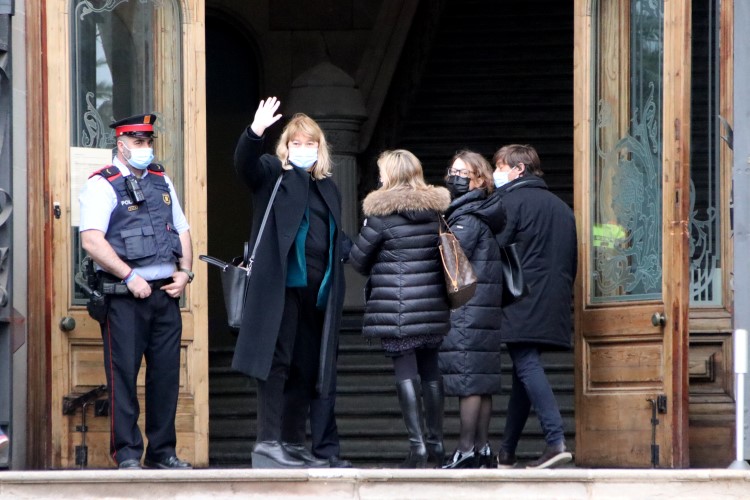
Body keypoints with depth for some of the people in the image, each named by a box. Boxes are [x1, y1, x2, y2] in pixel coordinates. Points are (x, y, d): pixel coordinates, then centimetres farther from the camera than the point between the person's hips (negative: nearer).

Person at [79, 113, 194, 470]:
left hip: (166, 293, 6)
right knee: (123, 375, -4)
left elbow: (182, 230, 22)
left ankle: (162, 452, 15)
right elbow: (91, 240, -16)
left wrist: (185, 272, 5)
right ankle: (127, 454, 0)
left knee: (167, 374, 7)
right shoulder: (102, 186, -5)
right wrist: (130, 278, -18)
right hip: (124, 296, -6)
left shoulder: (161, 182, 17)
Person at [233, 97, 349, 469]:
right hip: (281, 285, -7)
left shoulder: (327, 189, 23)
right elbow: (244, 162, -17)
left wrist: (347, 248, 8)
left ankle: (293, 444, 15)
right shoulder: (272, 174, 5)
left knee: (307, 369, 9)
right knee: (276, 362, -11)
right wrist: (255, 132, -35)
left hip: (318, 290, 7)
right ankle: (268, 444, -13)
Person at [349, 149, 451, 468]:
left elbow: (358, 258, -2)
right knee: (431, 369, 14)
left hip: (395, 305, -5)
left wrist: (374, 270, 18)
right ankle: (436, 441, 19)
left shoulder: (383, 211, -9)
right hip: (433, 303, 5)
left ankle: (417, 445, -9)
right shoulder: (438, 207, 6)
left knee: (405, 370, -3)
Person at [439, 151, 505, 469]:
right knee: (481, 382, 9)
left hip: (466, 311, -10)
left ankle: (466, 451, -11)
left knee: (468, 381, -10)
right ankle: (482, 449, 11)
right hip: (484, 311, 10)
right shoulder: (480, 216, 19)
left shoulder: (468, 219, -10)